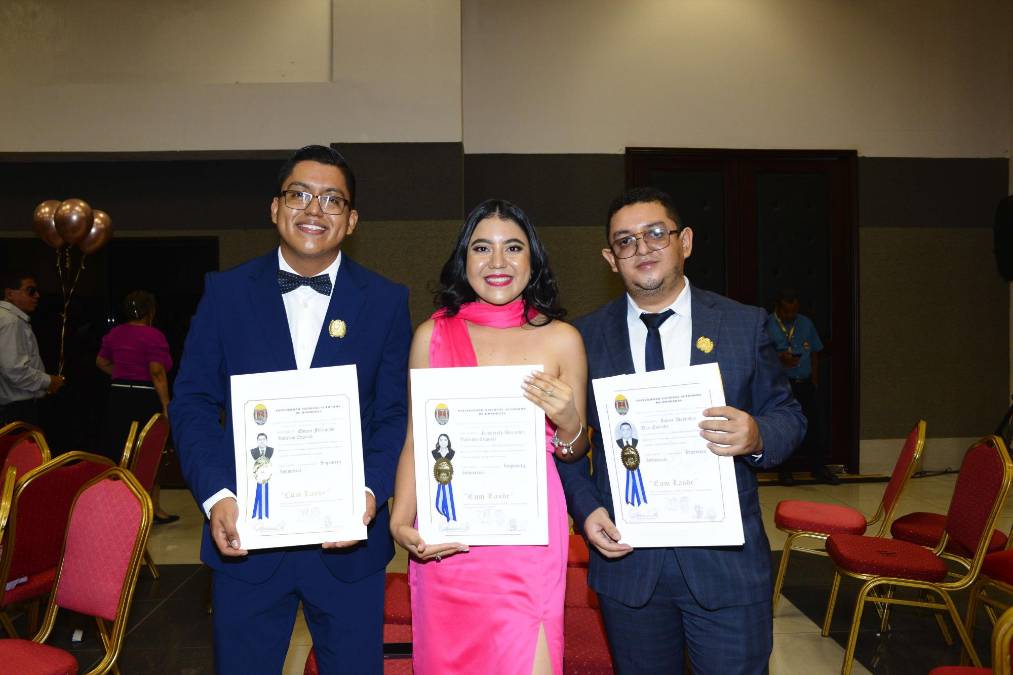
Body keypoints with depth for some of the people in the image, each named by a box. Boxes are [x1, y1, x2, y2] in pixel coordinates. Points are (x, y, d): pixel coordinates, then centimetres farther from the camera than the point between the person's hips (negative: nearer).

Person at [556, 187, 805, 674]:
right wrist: (586, 508, -9)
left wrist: (757, 436, -19)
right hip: (626, 558, 1)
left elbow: (788, 417, 3)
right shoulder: (587, 337, 1)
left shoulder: (745, 324, 0)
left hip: (727, 559, 0)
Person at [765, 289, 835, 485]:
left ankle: (817, 467, 14)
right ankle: (783, 470, 11)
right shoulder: (767, 325, -2)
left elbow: (815, 353, 17)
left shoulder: (806, 324, 14)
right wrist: (779, 359, -23)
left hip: (805, 384, 4)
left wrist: (814, 380, 10)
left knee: (812, 425, 3)